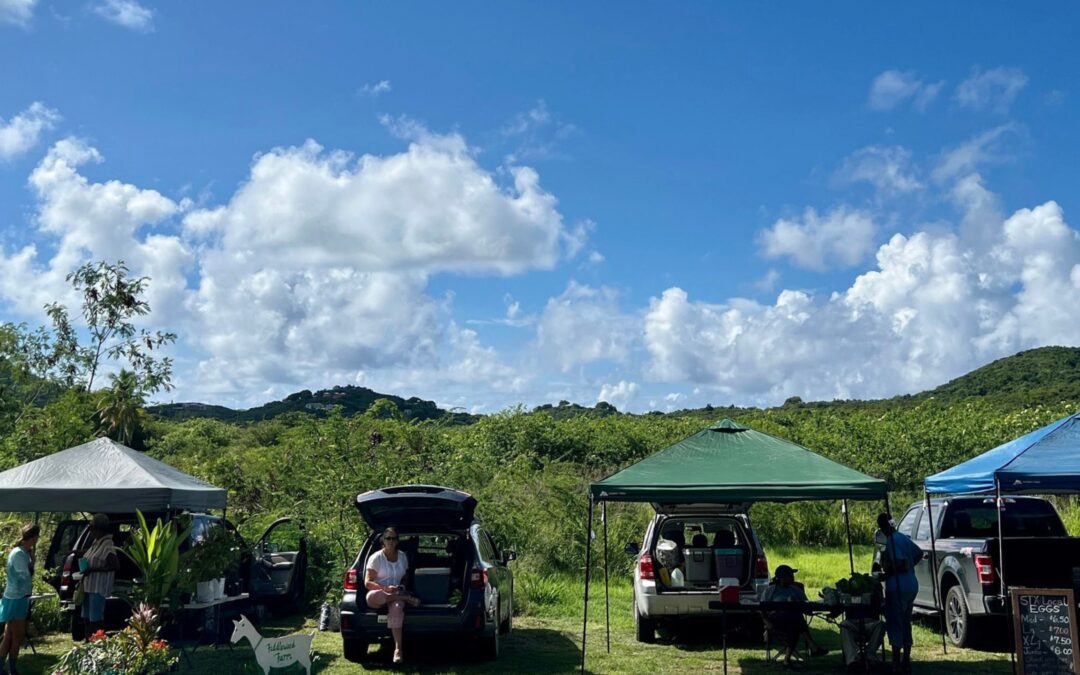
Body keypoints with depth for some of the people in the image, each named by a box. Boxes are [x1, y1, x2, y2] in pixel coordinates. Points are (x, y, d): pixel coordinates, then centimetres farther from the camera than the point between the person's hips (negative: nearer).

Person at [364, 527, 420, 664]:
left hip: (396, 594, 2)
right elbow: (367, 583, -9)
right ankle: (406, 599, -24)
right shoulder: (376, 558, -4)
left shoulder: (402, 556, 9)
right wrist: (386, 589, -24)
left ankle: (398, 649, -38)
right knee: (372, 597, -41)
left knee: (396, 608, -36)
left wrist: (403, 588, -1)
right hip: (379, 594, -2)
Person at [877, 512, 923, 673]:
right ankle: (906, 661, 22)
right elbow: (919, 554, 23)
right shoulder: (903, 537, 12)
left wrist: (887, 571, -10)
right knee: (906, 623, 16)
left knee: (895, 624, -2)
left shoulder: (892, 541, -16)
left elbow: (901, 563, -25)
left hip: (897, 587, -9)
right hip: (911, 585, 9)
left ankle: (896, 664, 0)